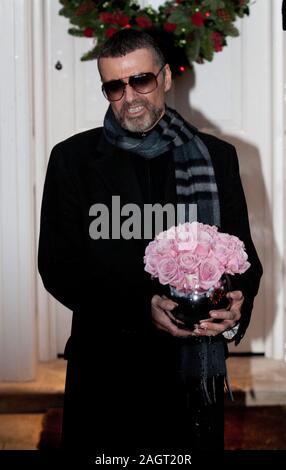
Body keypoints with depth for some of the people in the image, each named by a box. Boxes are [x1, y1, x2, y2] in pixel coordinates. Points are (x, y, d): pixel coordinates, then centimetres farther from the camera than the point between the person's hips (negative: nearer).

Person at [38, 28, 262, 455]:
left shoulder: (216, 157, 3)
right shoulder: (73, 158, 0)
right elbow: (57, 265, -4)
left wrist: (237, 304, -16)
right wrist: (141, 307, -18)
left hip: (196, 369, 1)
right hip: (105, 367, -1)